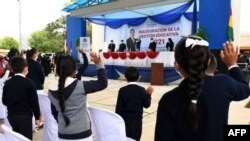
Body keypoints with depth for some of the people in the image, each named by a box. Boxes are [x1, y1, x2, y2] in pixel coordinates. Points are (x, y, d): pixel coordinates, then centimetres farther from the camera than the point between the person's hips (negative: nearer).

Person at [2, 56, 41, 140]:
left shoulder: (7, 83, 3)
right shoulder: (29, 83, -13)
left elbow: (4, 101, 8)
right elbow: (34, 102, -12)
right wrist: (37, 117, -2)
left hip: (11, 115, 6)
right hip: (25, 116, -5)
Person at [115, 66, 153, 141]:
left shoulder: (122, 90, -10)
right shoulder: (142, 90, -7)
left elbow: (119, 107, -8)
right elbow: (147, 105, 0)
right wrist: (149, 94, 13)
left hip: (125, 120, 0)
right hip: (137, 121, 1)